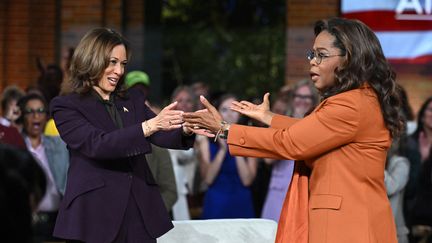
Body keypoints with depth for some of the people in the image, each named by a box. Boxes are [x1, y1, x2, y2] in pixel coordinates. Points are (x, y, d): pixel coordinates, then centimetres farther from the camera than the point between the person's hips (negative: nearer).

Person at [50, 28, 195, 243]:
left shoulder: (132, 100, 15)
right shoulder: (66, 106, -2)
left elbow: (163, 136, 4)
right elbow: (97, 144, -17)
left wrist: (187, 129, -19)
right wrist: (150, 125, -27)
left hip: (140, 213, 5)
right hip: (94, 215, -5)